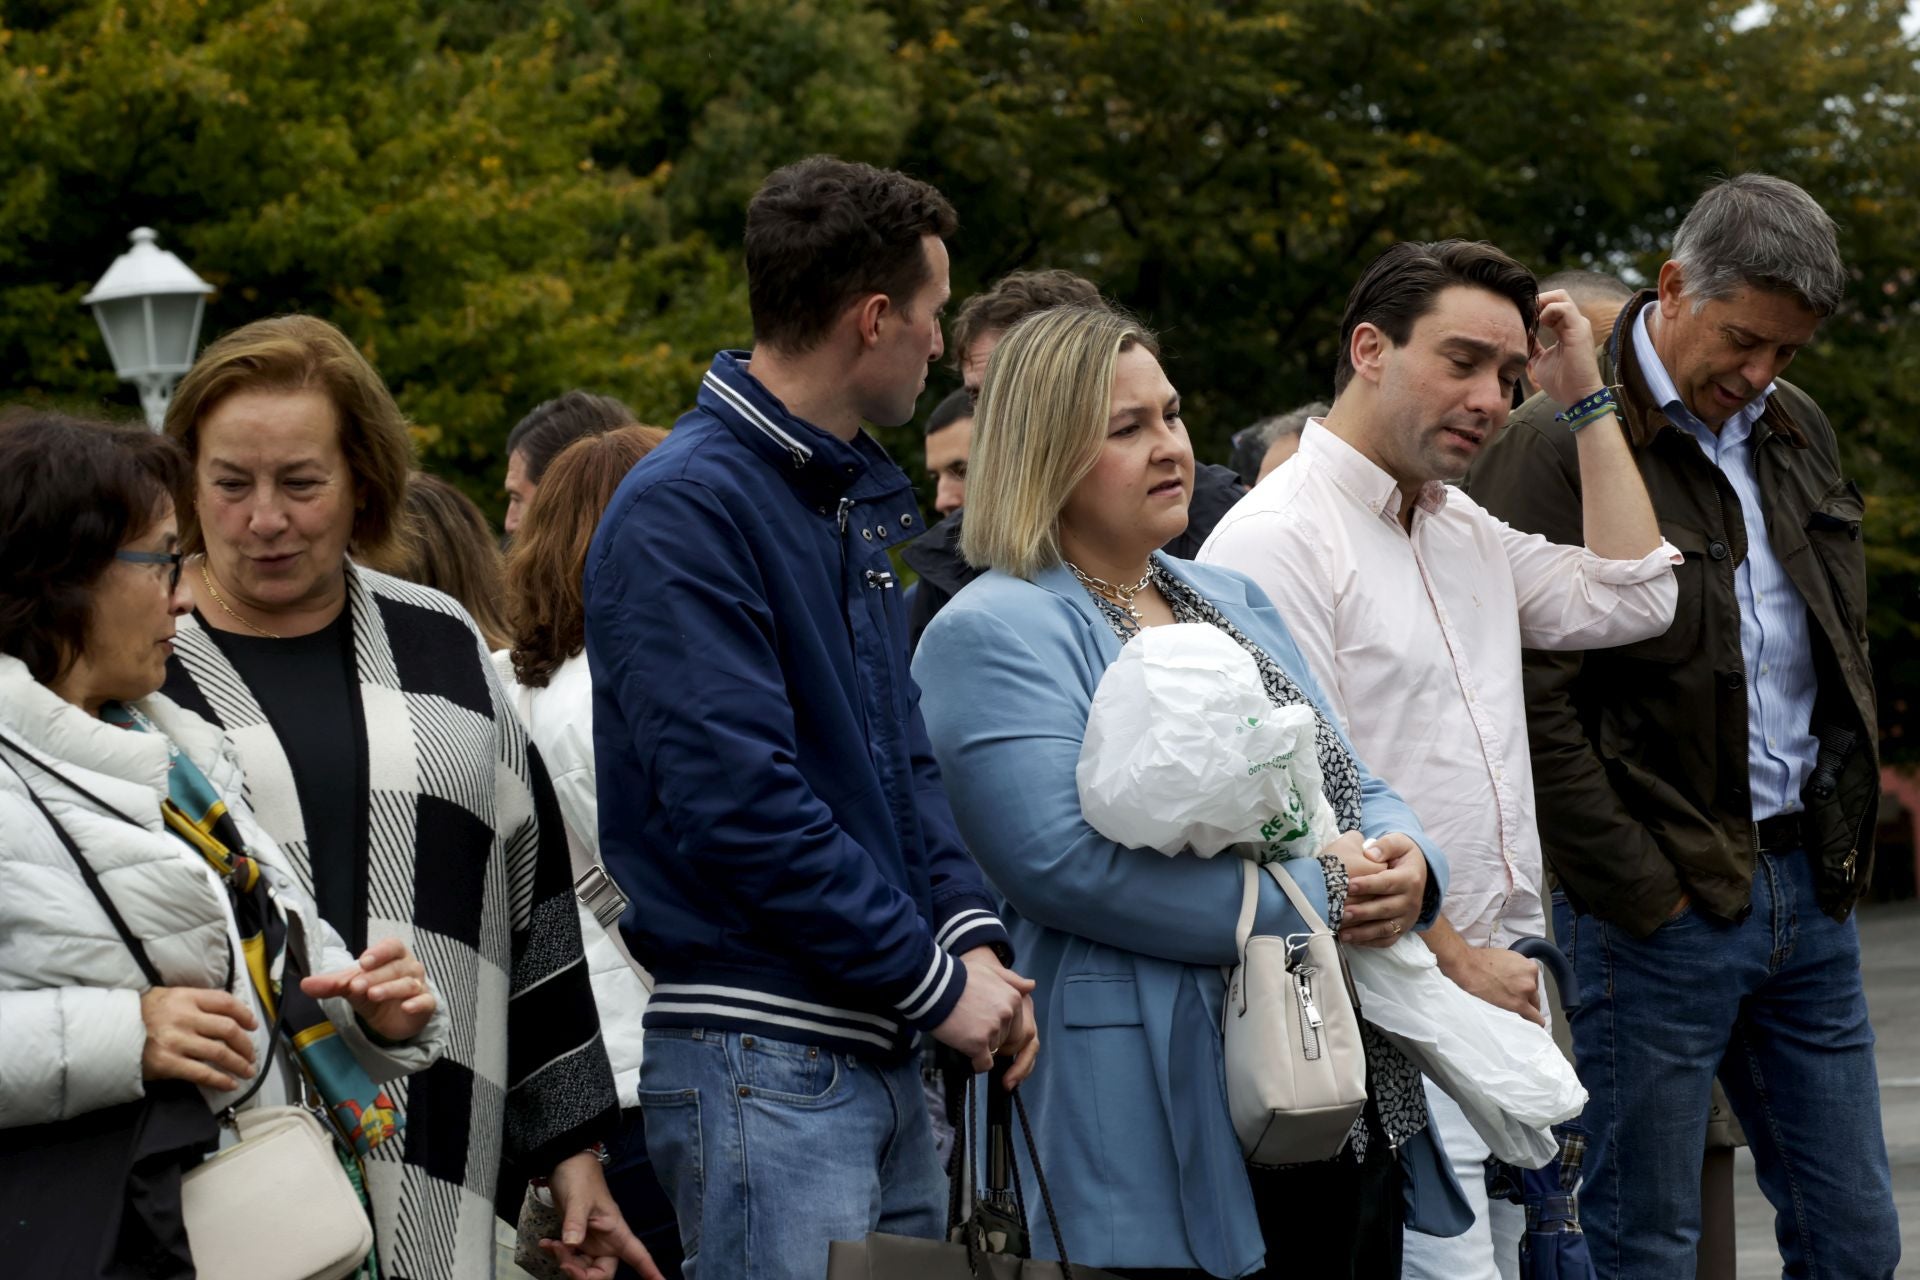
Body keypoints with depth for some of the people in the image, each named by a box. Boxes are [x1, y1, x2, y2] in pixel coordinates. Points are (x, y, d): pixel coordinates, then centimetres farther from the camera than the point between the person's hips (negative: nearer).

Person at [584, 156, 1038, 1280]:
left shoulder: (860, 497, 15)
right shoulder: (687, 508, -14)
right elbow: (740, 802, -21)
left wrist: (972, 930, 1)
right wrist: (934, 978, -15)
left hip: (884, 1056, 9)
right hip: (763, 1057, -9)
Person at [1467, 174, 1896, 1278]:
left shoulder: (1799, 431, 13)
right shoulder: (1558, 444, -11)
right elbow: (1529, 701, -15)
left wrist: (1846, 840, 13)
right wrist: (1638, 890, -13)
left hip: (1810, 894, 7)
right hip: (1661, 904, -7)